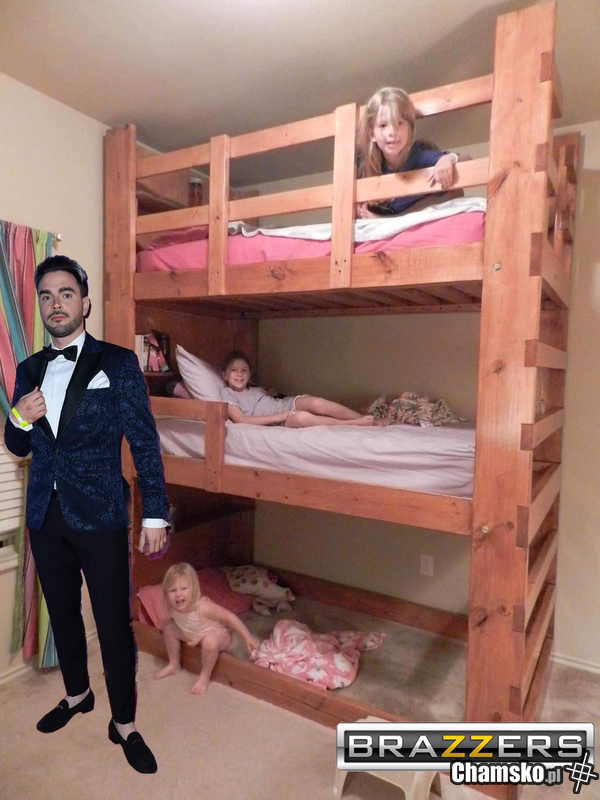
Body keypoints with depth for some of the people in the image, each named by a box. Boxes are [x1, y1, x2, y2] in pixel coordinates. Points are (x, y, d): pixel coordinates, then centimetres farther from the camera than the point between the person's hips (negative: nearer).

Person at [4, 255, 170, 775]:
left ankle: (124, 725, 23)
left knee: (114, 625, 3)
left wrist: (156, 516, -11)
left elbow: (144, 442, -8)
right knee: (63, 614, 21)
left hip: (100, 517, -5)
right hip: (45, 517, 5)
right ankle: (77, 696, 44)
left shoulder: (118, 363, -6)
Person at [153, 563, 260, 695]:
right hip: (193, 635, 6)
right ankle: (174, 665, 20)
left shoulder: (203, 607, -41)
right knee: (168, 627, -3)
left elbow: (230, 617, -34)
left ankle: (205, 676, -7)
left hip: (218, 635, -6)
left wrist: (248, 637, -31)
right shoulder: (173, 607, -23)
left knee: (209, 640, -37)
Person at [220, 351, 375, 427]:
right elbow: (241, 420, -12)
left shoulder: (256, 390, 22)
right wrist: (277, 417, -15)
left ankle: (373, 420, -27)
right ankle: (354, 424, -28)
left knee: (317, 403, -26)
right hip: (279, 423, -5)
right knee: (302, 418, -38)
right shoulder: (226, 393, 2)